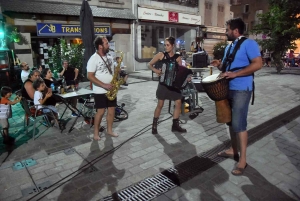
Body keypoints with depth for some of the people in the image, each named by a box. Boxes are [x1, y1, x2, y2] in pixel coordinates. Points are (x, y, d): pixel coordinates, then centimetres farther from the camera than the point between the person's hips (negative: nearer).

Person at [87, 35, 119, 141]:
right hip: (100, 91, -6)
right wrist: (104, 85, -22)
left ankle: (109, 130, 24)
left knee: (111, 110, 9)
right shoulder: (93, 59, -13)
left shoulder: (109, 57, 8)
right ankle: (96, 132, 15)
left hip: (111, 90, 6)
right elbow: (90, 76, -17)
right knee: (100, 111, -2)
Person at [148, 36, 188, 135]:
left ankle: (175, 125, 16)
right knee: (160, 105, 1)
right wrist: (155, 70, -16)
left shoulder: (178, 57, 2)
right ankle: (154, 125, 16)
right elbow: (150, 64, 2)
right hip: (163, 83, -3)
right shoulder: (161, 55, -3)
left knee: (178, 104, 2)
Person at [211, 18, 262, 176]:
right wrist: (219, 64, 1)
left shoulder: (249, 43, -11)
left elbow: (258, 64, -21)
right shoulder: (229, 46, 15)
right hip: (228, 88, 9)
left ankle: (243, 160, 5)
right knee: (231, 121, 15)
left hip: (241, 90, -9)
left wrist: (234, 74, -25)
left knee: (239, 124, -7)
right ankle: (233, 150, 30)